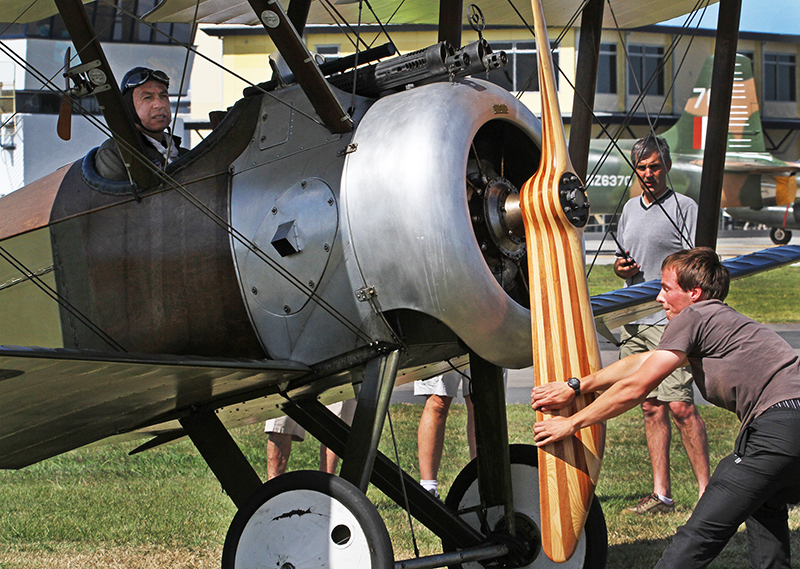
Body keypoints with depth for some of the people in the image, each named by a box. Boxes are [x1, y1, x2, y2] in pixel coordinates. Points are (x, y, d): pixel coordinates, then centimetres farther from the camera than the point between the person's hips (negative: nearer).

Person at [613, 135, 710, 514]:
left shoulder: (684, 208, -2)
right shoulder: (630, 209, 18)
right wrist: (621, 269, 5)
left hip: (670, 320, -6)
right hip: (633, 321, 6)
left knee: (680, 405, -12)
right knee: (651, 407, 6)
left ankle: (706, 490, -6)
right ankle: (661, 494, 9)